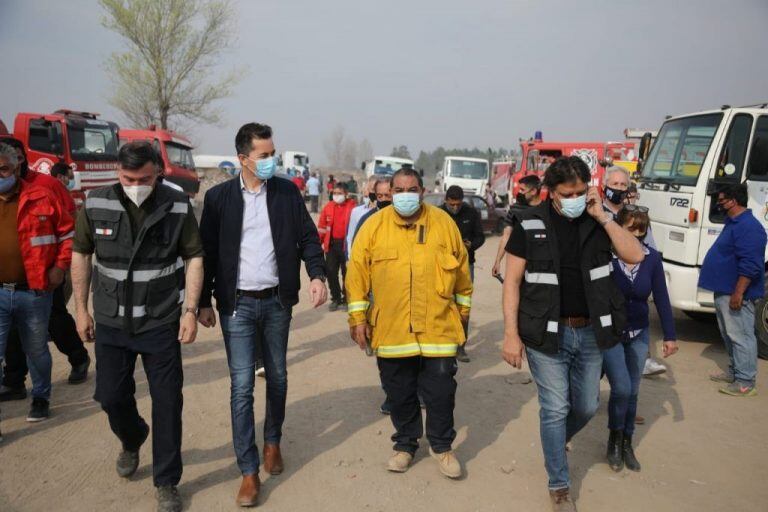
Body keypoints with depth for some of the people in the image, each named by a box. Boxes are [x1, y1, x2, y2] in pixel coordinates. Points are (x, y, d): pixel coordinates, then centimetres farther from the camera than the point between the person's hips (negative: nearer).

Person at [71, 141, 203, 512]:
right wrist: (81, 308, 5)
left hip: (161, 322, -2)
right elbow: (81, 254, 6)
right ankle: (131, 442, 46)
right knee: (111, 395, 11)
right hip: (111, 321, 2)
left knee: (167, 401, 2)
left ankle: (166, 482, 21)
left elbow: (194, 258, -3)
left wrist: (189, 310, -9)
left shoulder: (178, 207, -9)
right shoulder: (96, 204, -5)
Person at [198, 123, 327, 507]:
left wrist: (317, 275, -13)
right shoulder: (218, 196, -2)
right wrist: (205, 302, 1)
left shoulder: (287, 192, 2)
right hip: (237, 304, -2)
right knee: (242, 386, -2)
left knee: (277, 378, 14)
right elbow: (207, 252, 1)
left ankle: (273, 442, 38)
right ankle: (249, 472, 8)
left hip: (276, 301, 2)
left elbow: (307, 237, 3)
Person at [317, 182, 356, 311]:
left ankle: (346, 299, 20)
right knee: (331, 272, 7)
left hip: (346, 244, -3)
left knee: (346, 272, 7)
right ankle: (336, 298, 21)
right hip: (331, 244, 4)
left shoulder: (352, 207, -6)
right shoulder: (328, 207, 5)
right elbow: (321, 227, 8)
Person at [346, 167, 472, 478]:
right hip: (390, 330, 0)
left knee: (440, 393, 8)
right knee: (399, 395, 14)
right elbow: (358, 272, -1)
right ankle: (405, 444, 36)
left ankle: (441, 446, 31)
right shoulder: (374, 225, -2)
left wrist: (463, 307, 15)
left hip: (438, 327, 0)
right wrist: (358, 317, -2)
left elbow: (461, 269, 10)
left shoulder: (443, 223, 1)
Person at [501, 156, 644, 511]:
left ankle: (554, 444, 46)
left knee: (586, 407, 15)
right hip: (547, 334, -4)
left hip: (590, 332, 4)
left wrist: (602, 217, -14)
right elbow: (512, 282, -7)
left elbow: (635, 256, -9)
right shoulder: (530, 224, -8)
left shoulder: (596, 221, 2)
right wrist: (511, 334, -12)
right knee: (555, 409, 4)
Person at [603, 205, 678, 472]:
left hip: (639, 335, 4)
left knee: (632, 392, 11)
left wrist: (670, 335, 1)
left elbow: (661, 298, 0)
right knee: (622, 389, -12)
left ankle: (627, 443, 30)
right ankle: (614, 440, 14)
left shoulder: (652, 258, -8)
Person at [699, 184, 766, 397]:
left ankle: (745, 382, 1)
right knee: (729, 335, 19)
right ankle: (734, 371, 31)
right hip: (724, 291, 11)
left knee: (740, 336, -5)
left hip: (736, 294, -11)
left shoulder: (748, 226, -18)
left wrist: (738, 293, -25)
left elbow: (750, 265, -25)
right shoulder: (733, 223, 16)